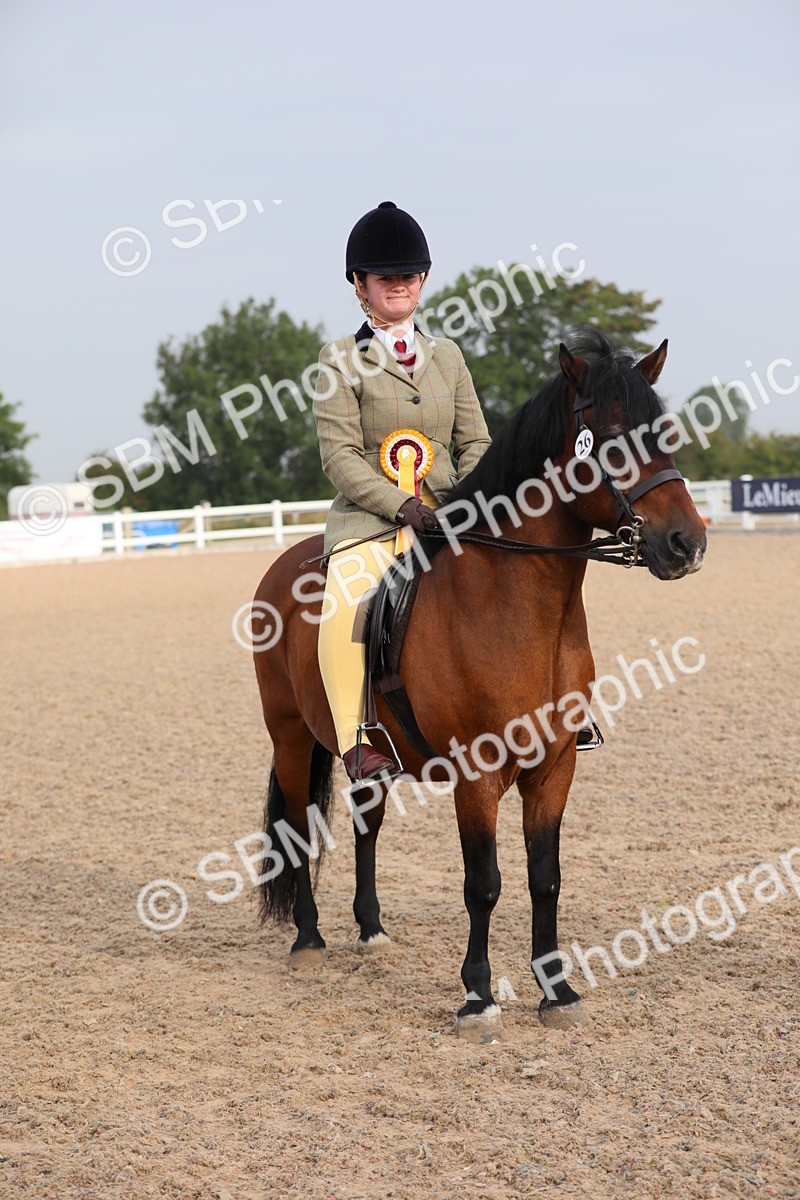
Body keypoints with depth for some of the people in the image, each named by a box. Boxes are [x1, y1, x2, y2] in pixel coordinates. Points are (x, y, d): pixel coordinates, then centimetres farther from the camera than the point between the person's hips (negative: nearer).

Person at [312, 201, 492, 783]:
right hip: (369, 516, -4)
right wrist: (404, 507, -17)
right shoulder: (340, 359, 2)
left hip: (448, 513, 5)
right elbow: (340, 455, -6)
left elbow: (476, 442, 13)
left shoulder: (448, 356, 16)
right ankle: (359, 740, -28)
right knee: (345, 603, -32)